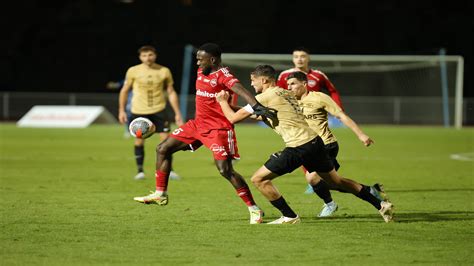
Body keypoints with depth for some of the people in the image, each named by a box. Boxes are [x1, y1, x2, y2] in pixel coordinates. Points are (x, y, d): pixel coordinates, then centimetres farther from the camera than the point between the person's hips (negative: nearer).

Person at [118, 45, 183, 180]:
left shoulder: (164, 71, 0)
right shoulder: (133, 71, -2)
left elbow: (171, 92, 6)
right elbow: (124, 91, 7)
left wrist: (177, 113, 3)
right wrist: (121, 110, 3)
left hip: (159, 110, 0)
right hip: (139, 111, 0)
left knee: (166, 138, -7)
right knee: (139, 140, 2)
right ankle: (140, 171, 14)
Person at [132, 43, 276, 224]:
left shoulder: (223, 75, -19)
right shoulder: (201, 72, 9)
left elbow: (239, 89, -37)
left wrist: (257, 107, -54)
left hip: (219, 129, -9)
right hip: (198, 124, 9)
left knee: (225, 170, -16)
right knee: (163, 149, 8)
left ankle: (254, 210, -6)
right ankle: (160, 194, 18)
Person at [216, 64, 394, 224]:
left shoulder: (264, 98, -4)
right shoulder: (286, 93, 19)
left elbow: (233, 118, 1)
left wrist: (223, 101, 18)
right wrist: (261, 115, 29)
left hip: (298, 148, -8)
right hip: (315, 141, 8)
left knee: (259, 179, 1)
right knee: (337, 181, 21)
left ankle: (289, 216, 4)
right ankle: (380, 204, 20)